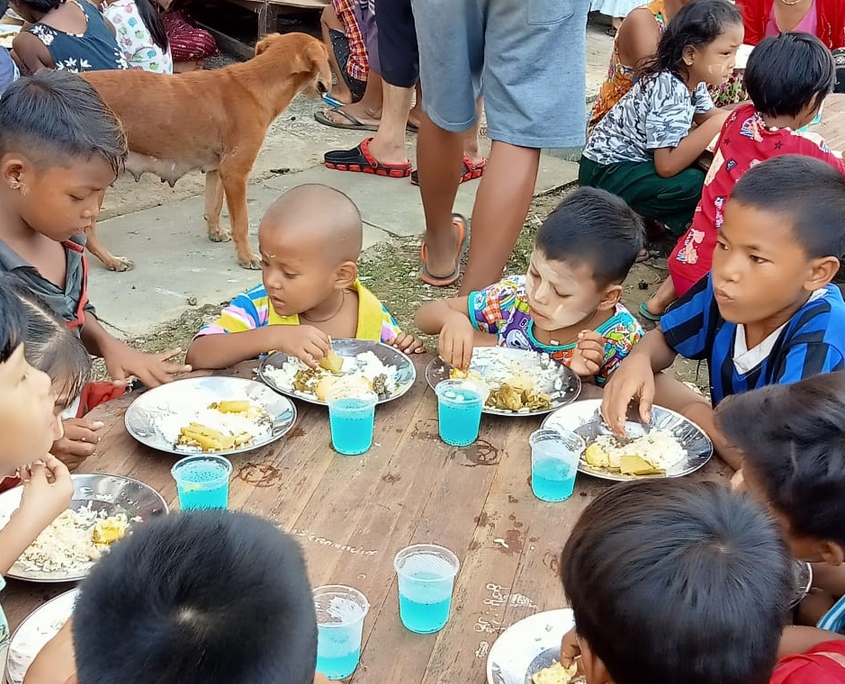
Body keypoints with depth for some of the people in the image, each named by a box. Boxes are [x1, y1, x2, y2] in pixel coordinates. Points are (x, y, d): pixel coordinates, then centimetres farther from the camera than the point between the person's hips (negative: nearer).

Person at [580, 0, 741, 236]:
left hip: (637, 158, 10)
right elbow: (667, 166, -34)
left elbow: (707, 115, 16)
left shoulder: (692, 79, -2)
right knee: (698, 186, -23)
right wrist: (716, 125, -28)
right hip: (607, 170, -10)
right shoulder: (669, 91, -28)